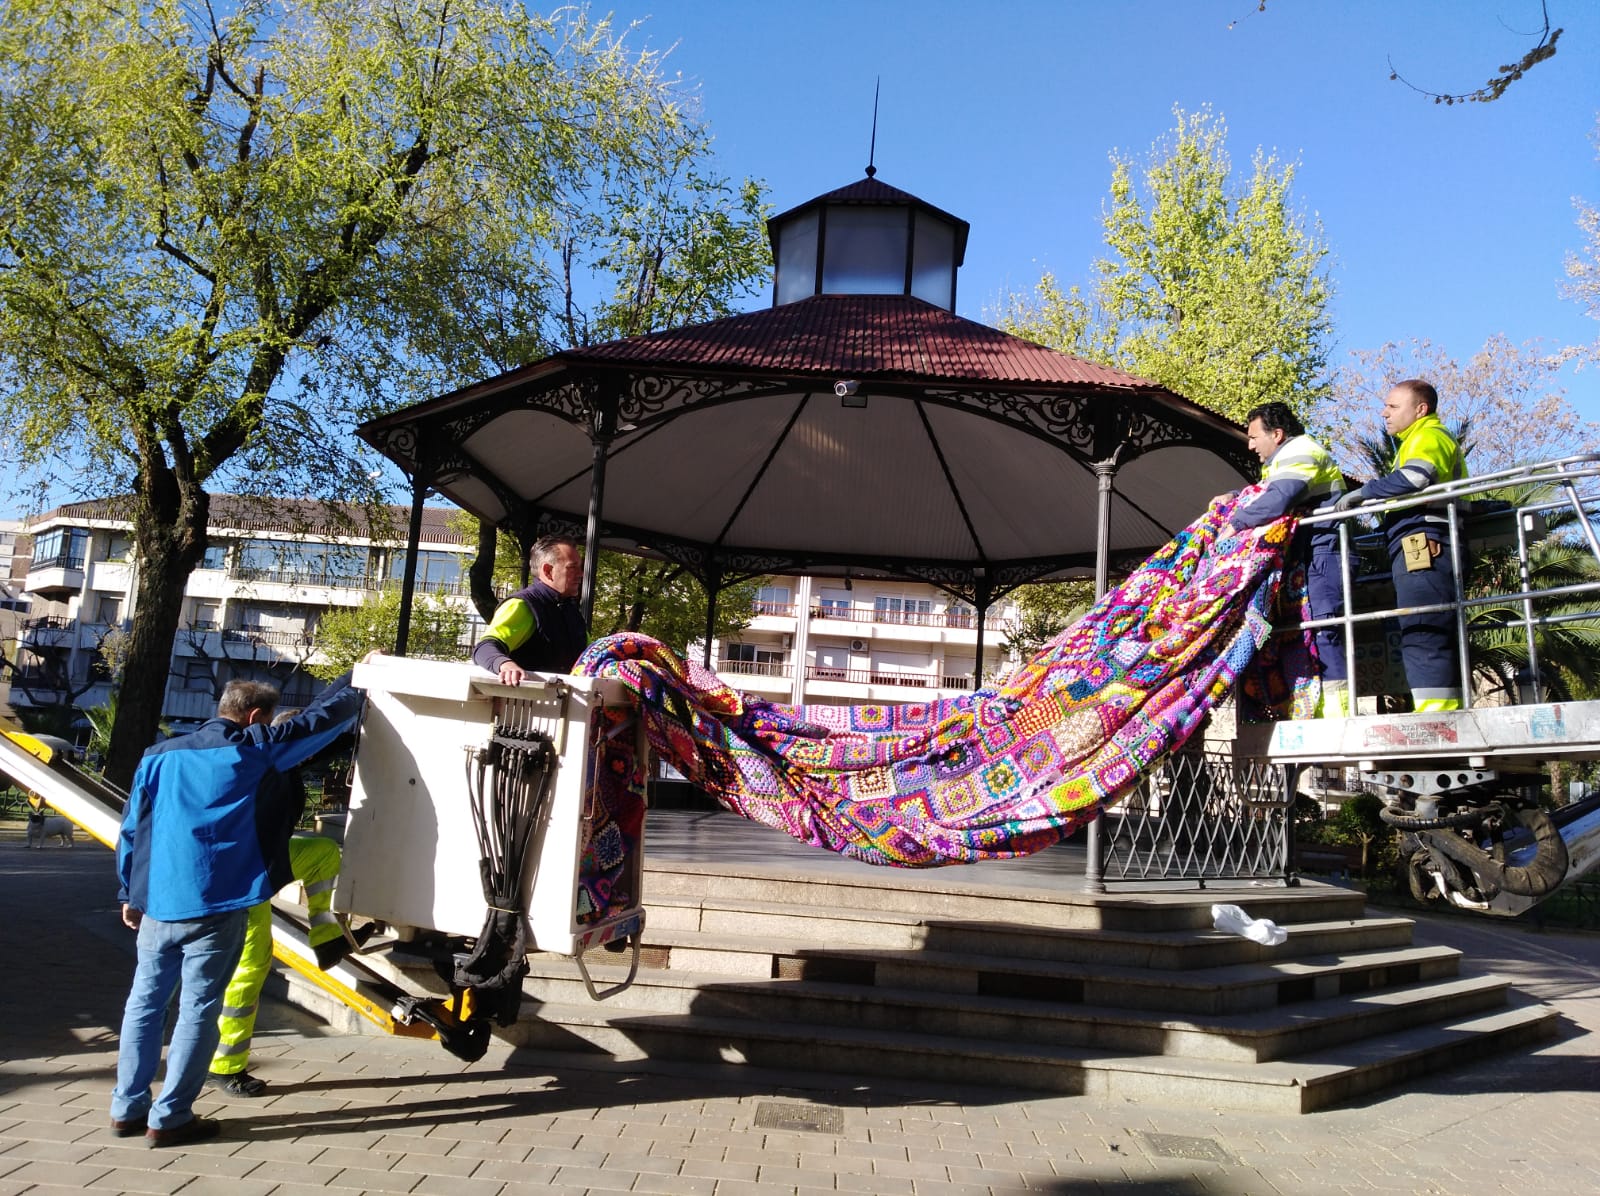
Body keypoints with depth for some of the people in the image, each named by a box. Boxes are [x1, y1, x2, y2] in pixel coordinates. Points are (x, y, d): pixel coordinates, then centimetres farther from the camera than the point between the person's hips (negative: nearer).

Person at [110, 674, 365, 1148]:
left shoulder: (160, 755, 12)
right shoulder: (252, 749, -4)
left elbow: (131, 828, 12)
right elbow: (320, 718, 0)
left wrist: (130, 893, 20)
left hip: (156, 902, 6)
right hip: (215, 905, -6)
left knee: (145, 1001, 15)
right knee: (198, 1009, 3)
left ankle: (128, 1108, 24)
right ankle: (169, 1118, 8)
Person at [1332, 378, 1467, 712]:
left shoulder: (1431, 435, 2)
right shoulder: (1415, 442, 32)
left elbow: (1413, 478, -18)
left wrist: (1361, 493, -11)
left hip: (1423, 545, -10)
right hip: (1423, 550, 10)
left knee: (1422, 635, -17)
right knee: (1437, 637, 6)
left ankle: (1435, 712, -22)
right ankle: (1450, 716, 6)